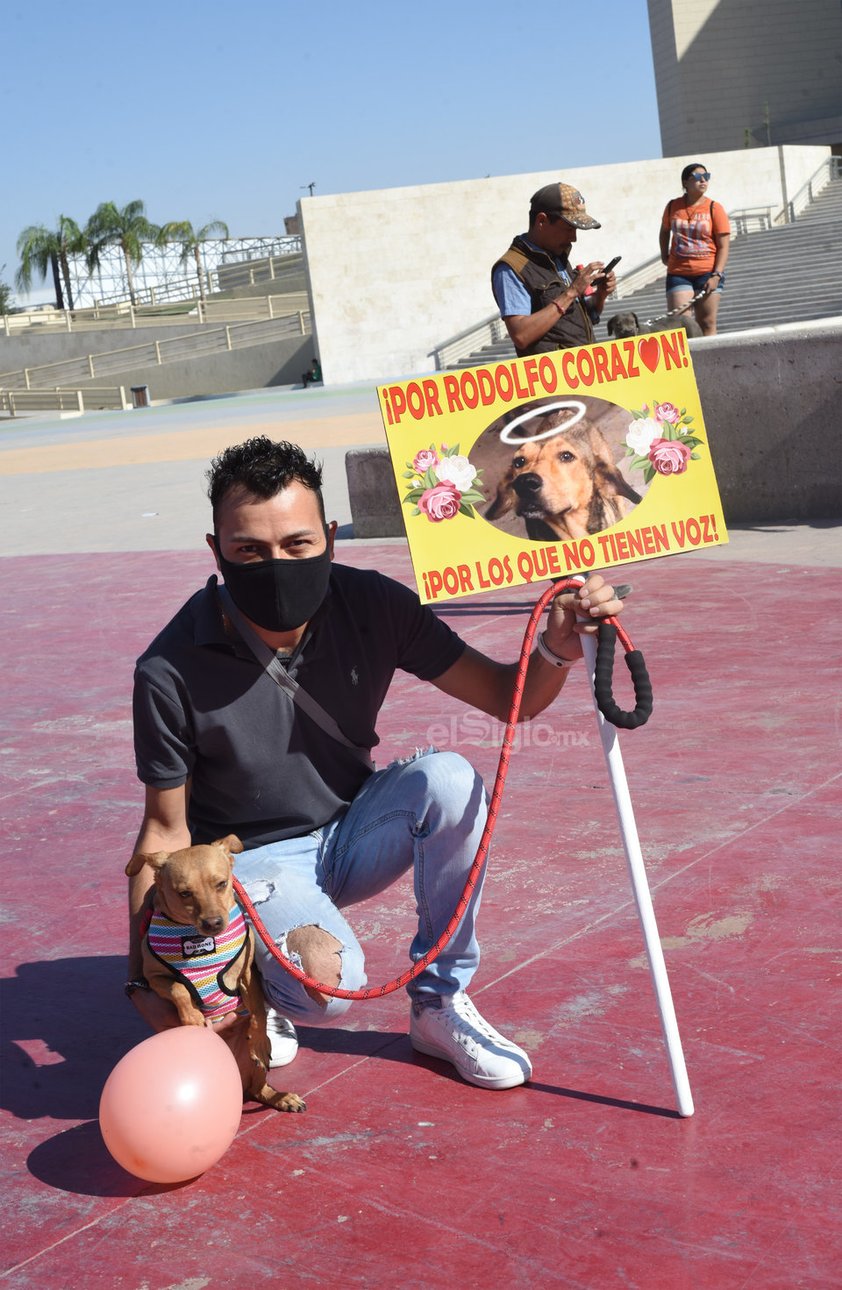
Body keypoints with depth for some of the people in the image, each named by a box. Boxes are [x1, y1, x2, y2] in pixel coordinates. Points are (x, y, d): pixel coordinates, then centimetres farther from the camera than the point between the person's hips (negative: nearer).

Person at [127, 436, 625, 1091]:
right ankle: (251, 979, 6)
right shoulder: (172, 669, -23)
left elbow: (508, 697, -10)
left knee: (448, 780, -28)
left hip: (351, 834, 4)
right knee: (326, 985, -33)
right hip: (253, 860, -3)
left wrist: (557, 648, -32)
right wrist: (143, 978, -18)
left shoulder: (371, 606, -17)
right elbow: (166, 830, -11)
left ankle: (440, 1002, -10)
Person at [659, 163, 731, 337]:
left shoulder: (714, 208, -2)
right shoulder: (673, 207, 5)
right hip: (678, 273, 1)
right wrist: (664, 254, 20)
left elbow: (724, 246, -5)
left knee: (707, 324, 1)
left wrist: (716, 275, -13)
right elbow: (665, 231, 27)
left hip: (707, 273, -1)